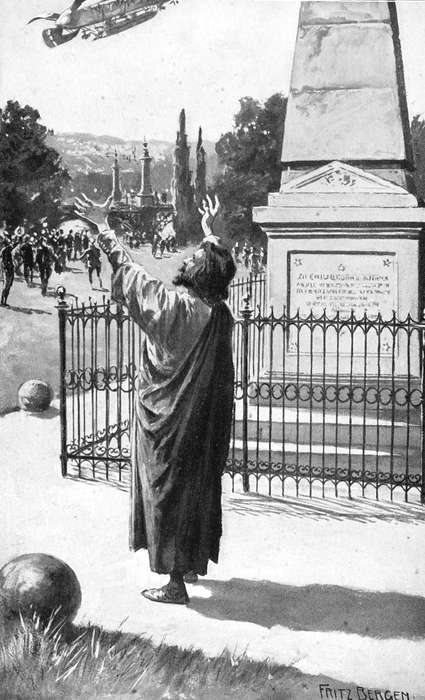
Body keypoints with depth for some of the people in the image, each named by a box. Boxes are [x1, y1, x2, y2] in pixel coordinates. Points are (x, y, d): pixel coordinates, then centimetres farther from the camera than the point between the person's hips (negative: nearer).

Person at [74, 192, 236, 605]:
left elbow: (128, 271, -12)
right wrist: (209, 231, 30)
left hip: (167, 420, -6)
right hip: (205, 420, 7)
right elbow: (217, 268, 17)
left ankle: (175, 583, 10)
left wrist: (102, 228, -2)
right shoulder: (220, 312, -4)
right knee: (199, 486, 19)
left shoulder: (173, 305, -21)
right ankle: (193, 562, 34)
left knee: (168, 491, 3)